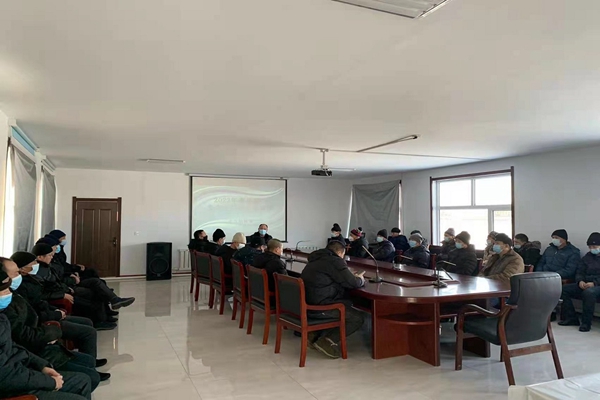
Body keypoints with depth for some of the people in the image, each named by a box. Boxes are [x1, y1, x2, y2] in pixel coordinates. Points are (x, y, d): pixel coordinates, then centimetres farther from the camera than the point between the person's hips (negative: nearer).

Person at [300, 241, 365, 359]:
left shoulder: (316, 259, 19)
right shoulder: (334, 261, -9)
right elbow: (353, 283, -10)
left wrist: (353, 277, 28)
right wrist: (360, 279, 13)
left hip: (306, 305, 10)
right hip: (319, 307, -10)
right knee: (358, 318, -1)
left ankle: (316, 334, 15)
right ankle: (328, 340, -6)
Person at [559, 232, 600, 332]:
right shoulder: (587, 257, 19)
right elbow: (580, 273, 15)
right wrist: (580, 281, -7)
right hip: (585, 285, 7)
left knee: (589, 292, -39)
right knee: (563, 289, -12)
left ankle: (586, 323, -28)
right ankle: (571, 318, -8)